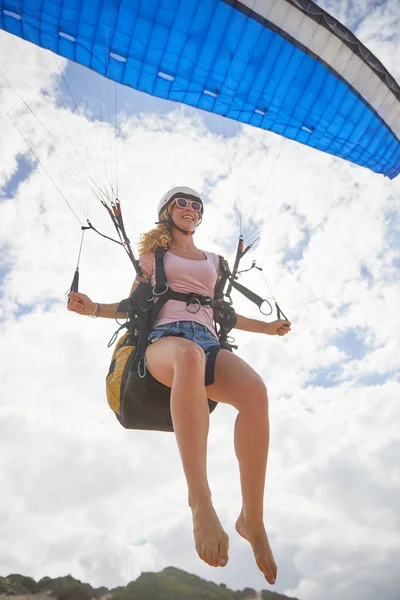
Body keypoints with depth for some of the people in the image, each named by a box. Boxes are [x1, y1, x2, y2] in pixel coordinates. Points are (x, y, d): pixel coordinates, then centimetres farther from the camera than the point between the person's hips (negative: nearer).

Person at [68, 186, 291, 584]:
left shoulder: (212, 261, 33)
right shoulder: (153, 253, 26)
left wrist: (267, 327, 31)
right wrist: (95, 309, 4)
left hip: (207, 342, 3)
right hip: (164, 337, -3)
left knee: (255, 391, -34)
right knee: (189, 356, -45)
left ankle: (252, 518, -24)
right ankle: (200, 500, -47)